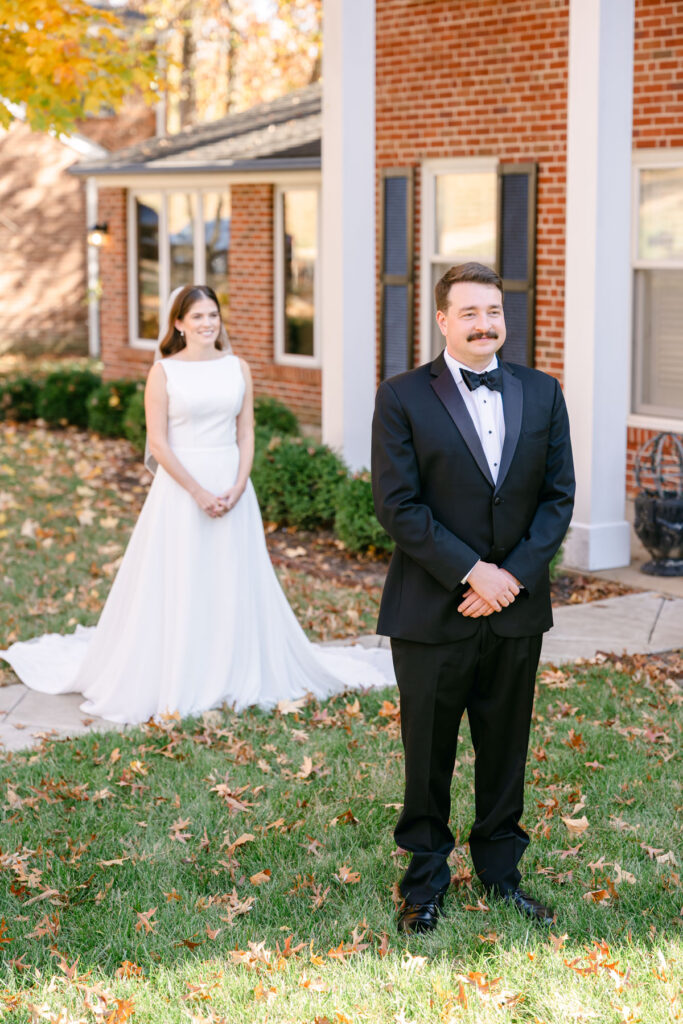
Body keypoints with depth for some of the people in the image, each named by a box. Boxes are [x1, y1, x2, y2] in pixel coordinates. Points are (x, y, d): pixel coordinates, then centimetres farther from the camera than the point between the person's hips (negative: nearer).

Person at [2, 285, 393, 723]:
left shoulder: (238, 368, 6)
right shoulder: (163, 372, -4)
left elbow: (246, 433, 5)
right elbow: (158, 442, -8)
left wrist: (237, 487, -9)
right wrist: (198, 492, -14)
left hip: (232, 485, 3)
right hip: (181, 485, -3)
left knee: (235, 582, 9)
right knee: (178, 584, 1)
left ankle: (239, 675, 21)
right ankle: (175, 680, 12)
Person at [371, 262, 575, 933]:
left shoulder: (541, 393, 6)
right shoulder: (402, 398, -5)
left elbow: (558, 497, 4)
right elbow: (397, 505, -11)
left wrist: (512, 576, -9)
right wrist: (471, 572, -16)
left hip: (517, 607, 3)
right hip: (433, 612, -3)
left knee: (506, 748, 13)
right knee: (428, 752, 7)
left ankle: (500, 869, 29)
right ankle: (426, 877, 23)